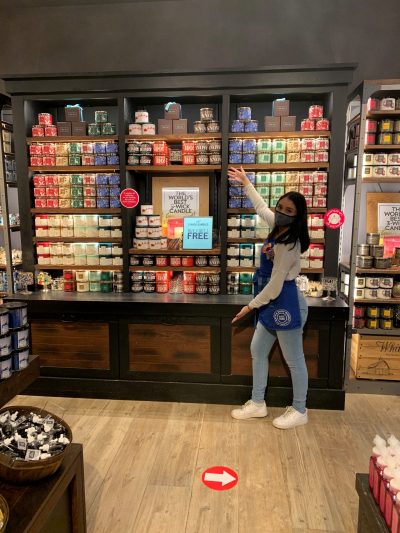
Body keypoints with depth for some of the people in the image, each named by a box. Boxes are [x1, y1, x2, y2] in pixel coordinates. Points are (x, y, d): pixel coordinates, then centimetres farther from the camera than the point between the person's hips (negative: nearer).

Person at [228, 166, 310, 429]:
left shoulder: (288, 244, -23)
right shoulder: (279, 228, 4)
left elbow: (275, 284, -22)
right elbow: (261, 207, 23)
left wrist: (251, 306, -13)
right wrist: (245, 182, 31)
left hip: (285, 304, -10)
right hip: (273, 303, 10)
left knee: (294, 360, 6)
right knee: (258, 350, 17)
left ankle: (299, 411, 26)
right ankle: (257, 403, 31)